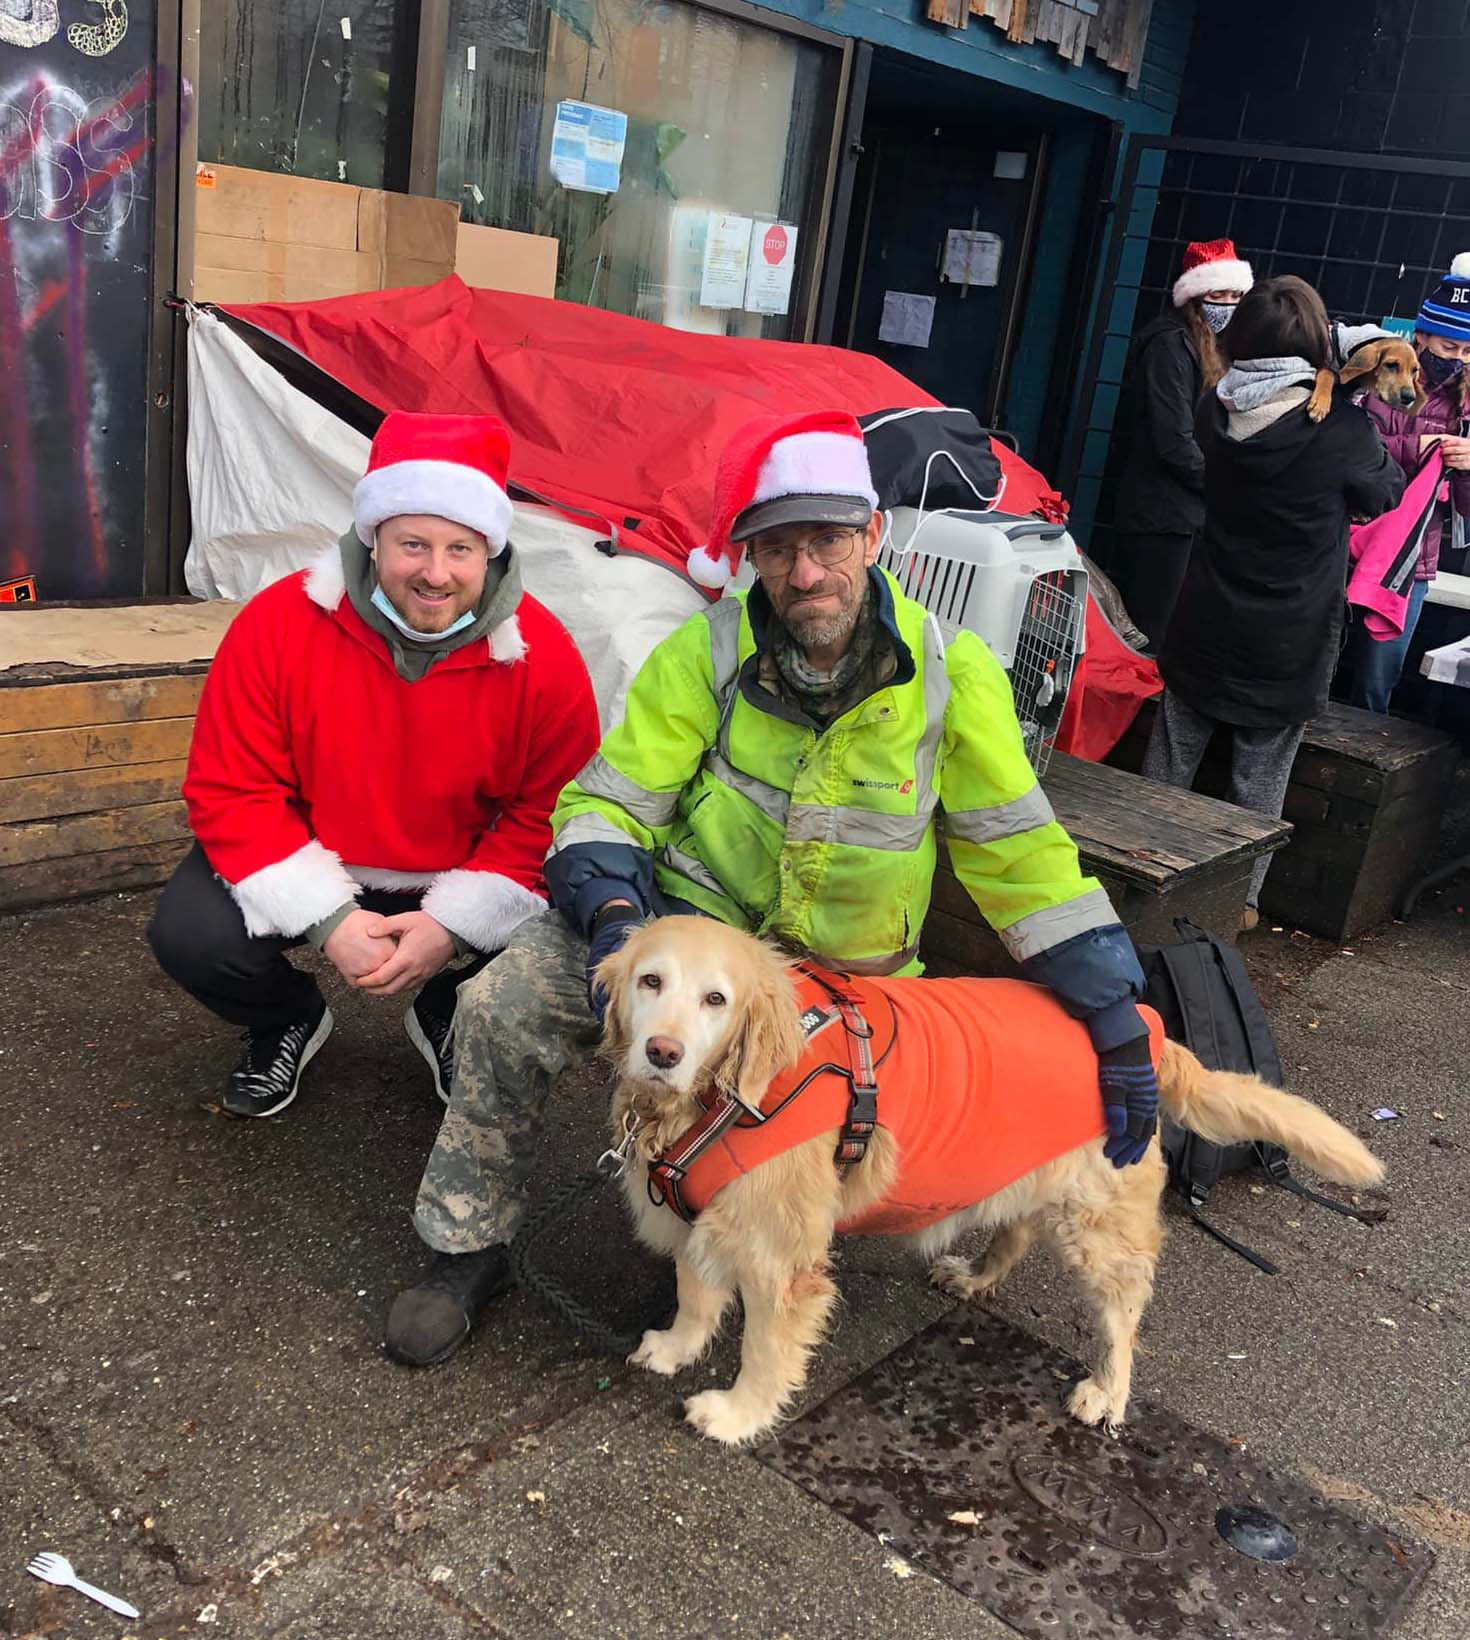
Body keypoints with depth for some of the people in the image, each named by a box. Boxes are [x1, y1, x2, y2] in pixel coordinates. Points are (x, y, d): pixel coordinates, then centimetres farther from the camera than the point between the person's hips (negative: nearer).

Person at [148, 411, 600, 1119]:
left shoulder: (542, 656, -19)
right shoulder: (279, 623, -20)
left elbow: (545, 816, -12)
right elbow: (229, 793, -16)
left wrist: (455, 923, -24)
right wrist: (329, 919, -25)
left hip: (466, 881, 0)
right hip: (307, 872, 0)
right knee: (191, 934, -24)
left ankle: (448, 1020, 13)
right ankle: (287, 1019, 13)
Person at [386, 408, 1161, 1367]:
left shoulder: (950, 672, -9)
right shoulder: (708, 652, -10)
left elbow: (1022, 856, -5)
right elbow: (606, 805, -8)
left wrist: (1120, 1026, -7)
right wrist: (615, 915, -30)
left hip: (842, 976, 1)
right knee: (506, 1008, -22)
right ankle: (469, 1252, 2)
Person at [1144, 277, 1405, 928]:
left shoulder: (1216, 411, -7)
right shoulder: (1343, 430, -18)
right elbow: (1384, 495, 1)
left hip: (1204, 628, 3)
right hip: (1288, 646, -3)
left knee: (1170, 762, 15)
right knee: (1260, 777, 11)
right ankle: (1240, 899, 20)